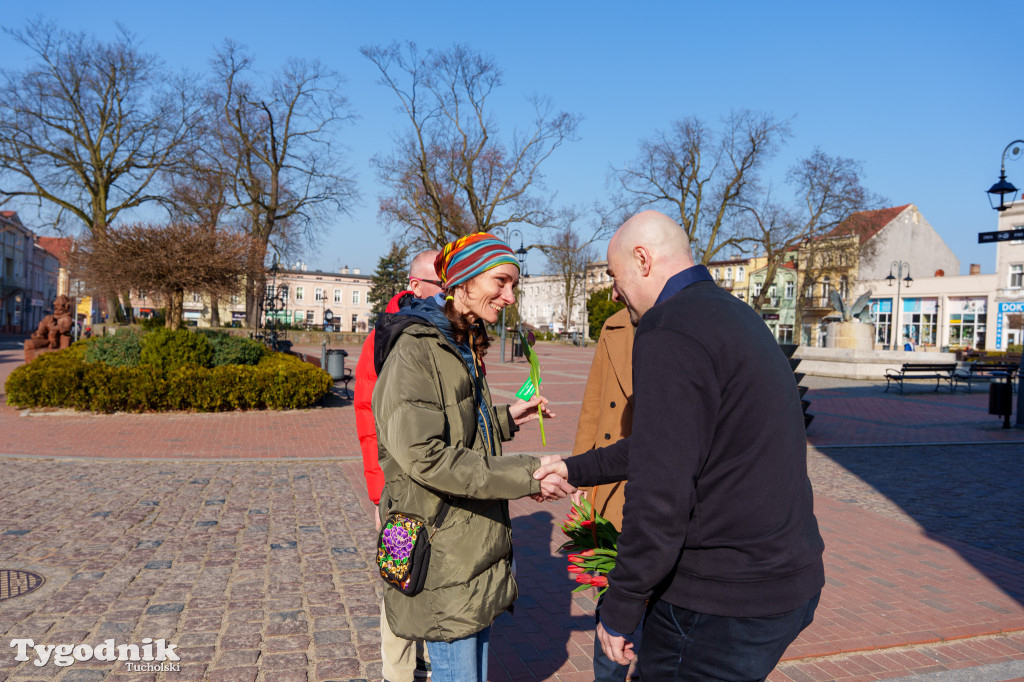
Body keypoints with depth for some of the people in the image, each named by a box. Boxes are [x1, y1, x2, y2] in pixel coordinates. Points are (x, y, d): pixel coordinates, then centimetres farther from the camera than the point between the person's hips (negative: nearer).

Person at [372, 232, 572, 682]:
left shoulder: (463, 347, 14)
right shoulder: (416, 348, -17)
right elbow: (424, 455, -25)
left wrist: (505, 419, 10)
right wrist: (526, 475, -25)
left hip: (476, 551, 9)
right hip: (444, 557, -9)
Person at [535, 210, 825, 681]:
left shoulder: (670, 332, -19)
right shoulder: (735, 316, 12)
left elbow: (660, 494, -24)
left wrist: (618, 612, -12)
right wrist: (575, 470, 26)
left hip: (722, 604, -9)